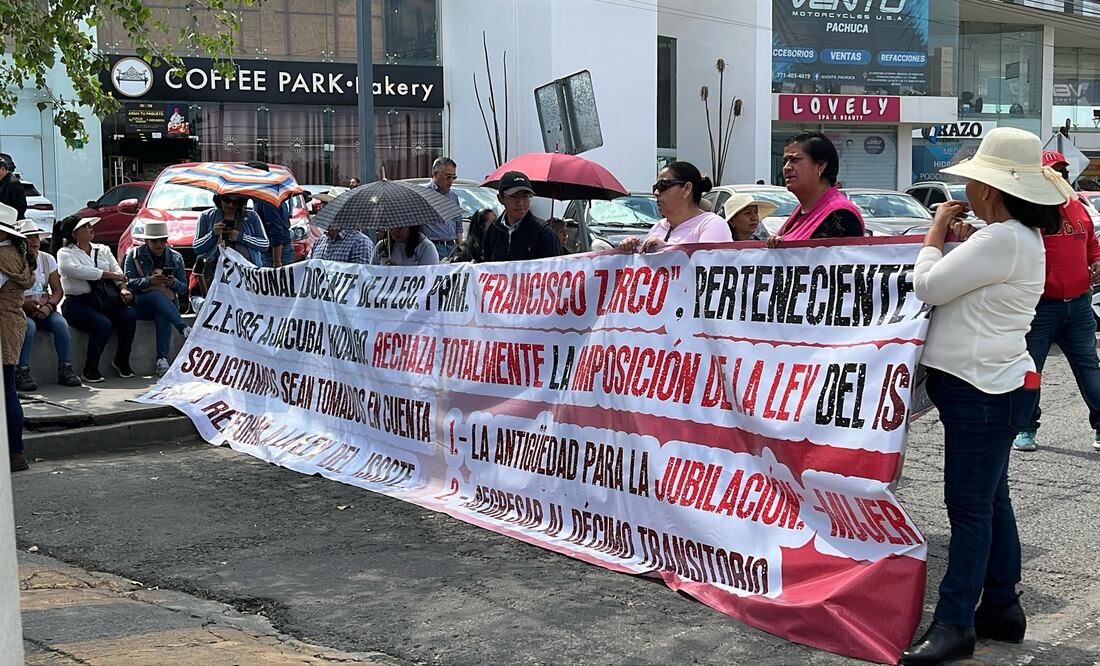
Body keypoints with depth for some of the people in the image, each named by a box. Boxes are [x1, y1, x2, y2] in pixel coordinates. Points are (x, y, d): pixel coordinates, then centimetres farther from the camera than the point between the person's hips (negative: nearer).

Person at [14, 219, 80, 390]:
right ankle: (22, 372, -29)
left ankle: (65, 369, -18)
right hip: (21, 310, -3)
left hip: (44, 309, 3)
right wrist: (24, 304, -25)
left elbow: (58, 290, 5)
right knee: (28, 325, -34)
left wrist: (49, 307, -14)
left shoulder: (47, 259, 7)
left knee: (60, 323, -25)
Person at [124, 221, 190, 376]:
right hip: (140, 303, -1)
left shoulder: (175, 258, 12)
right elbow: (129, 282, -5)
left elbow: (184, 288, 9)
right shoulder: (134, 255, 6)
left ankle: (162, 360, -40)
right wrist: (149, 281, -22)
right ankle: (185, 330, -49)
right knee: (157, 295, -37)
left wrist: (174, 283, -14)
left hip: (168, 303, 1)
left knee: (163, 316, -36)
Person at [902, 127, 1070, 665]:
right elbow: (956, 288, 21)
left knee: (970, 507, -5)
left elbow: (928, 287, -17)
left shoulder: (1002, 239, -20)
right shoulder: (1021, 236, 14)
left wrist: (936, 233, -3)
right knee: (989, 502, 15)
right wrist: (952, 240, 10)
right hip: (988, 385, 11)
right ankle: (1001, 608, 25)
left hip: (983, 391, -11)